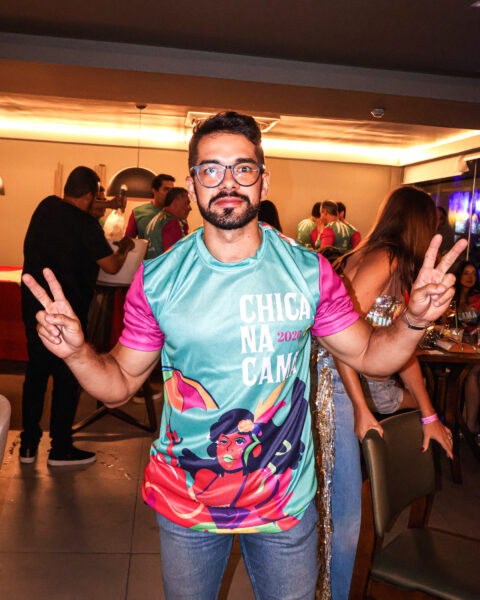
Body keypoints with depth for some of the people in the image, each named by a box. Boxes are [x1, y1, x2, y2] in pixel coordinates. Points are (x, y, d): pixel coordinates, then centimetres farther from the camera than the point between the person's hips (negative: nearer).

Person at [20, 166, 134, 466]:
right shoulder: (86, 225, -15)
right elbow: (112, 266, -11)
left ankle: (29, 444, 23)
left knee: (37, 369, 15)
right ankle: (61, 448, 15)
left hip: (33, 303, 7)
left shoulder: (46, 206, 5)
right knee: (68, 376, 5)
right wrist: (124, 248, 9)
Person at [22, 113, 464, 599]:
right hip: (184, 502, 0)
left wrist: (413, 320, -20)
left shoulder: (309, 271, -10)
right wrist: (77, 351, -24)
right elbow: (119, 384, -4)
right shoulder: (157, 280, -11)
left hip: (286, 500, 1)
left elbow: (368, 354, -1)